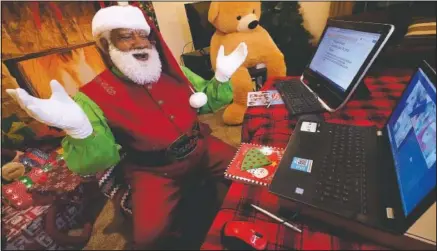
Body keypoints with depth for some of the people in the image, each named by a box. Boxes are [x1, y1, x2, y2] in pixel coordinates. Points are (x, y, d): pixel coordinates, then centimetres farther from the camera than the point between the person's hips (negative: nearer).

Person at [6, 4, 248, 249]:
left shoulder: (174, 71, 0)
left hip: (201, 147, 4)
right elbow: (94, 163, -16)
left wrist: (221, 76, -7)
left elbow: (208, 102, 10)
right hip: (154, 171, -3)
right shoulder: (95, 95, -13)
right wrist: (78, 128, -36)